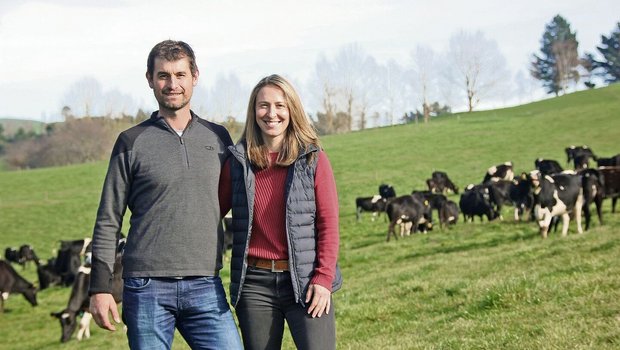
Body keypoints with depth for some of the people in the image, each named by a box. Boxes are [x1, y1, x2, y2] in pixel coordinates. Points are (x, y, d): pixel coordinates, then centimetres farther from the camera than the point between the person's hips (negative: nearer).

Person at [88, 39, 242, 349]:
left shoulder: (218, 138, 11)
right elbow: (108, 221, 3)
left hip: (205, 288, 2)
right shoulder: (132, 142, 3)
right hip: (146, 288, -2)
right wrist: (99, 287, -2)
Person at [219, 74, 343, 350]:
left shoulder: (313, 159, 2)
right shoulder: (237, 162, 7)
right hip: (254, 285, 2)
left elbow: (329, 224, 0)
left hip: (304, 283, -2)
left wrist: (323, 279, -8)